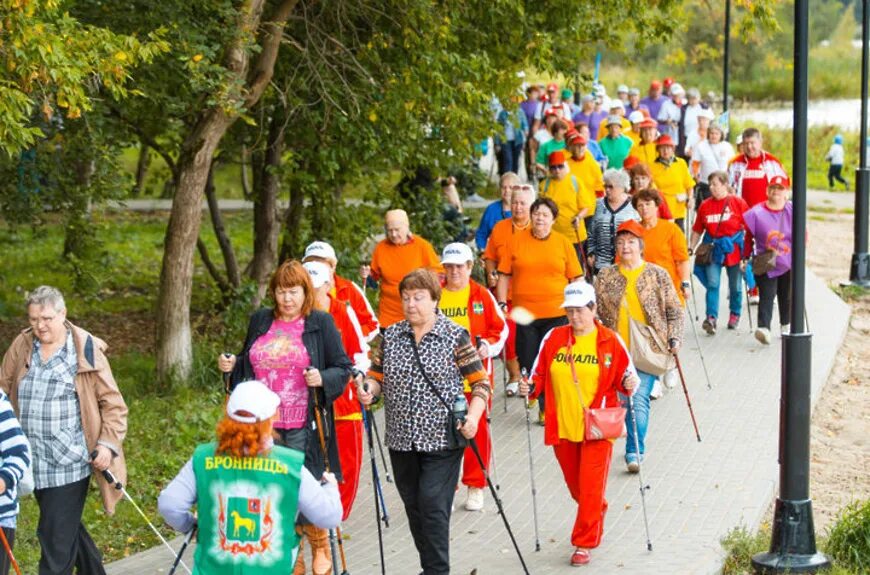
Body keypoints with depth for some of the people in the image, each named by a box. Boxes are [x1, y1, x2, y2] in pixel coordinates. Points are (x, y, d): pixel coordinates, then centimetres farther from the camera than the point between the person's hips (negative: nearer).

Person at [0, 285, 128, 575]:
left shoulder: (87, 351, -6)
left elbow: (112, 403, -2)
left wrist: (108, 443, -14)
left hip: (69, 464, -5)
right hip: (35, 464, 5)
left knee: (57, 542, -6)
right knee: (69, 528, 21)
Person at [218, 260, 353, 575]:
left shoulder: (321, 323, -1)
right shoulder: (260, 321, 12)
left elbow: (343, 368, -1)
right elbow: (248, 365, 24)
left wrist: (322, 378, -20)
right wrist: (231, 365, 3)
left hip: (303, 428, -4)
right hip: (264, 426, 4)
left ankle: (320, 549, 23)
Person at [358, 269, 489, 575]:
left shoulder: (455, 336, -4)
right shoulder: (390, 336, 7)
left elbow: (481, 381, -1)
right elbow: (376, 375, 11)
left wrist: (473, 416, -16)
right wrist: (368, 389, -13)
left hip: (442, 439, -5)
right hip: (402, 440, 5)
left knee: (433, 506, -11)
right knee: (414, 508, 11)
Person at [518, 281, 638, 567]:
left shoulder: (610, 341, -4)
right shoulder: (553, 338, 2)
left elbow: (625, 378, 2)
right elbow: (540, 375, 9)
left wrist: (629, 384, -20)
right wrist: (530, 389, -11)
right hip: (562, 427, 3)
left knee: (590, 487, -4)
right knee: (575, 486, 17)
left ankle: (584, 544, 7)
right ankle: (598, 513, 47)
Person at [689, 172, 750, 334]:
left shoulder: (737, 202, -4)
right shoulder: (705, 205, 2)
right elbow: (697, 230, 8)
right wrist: (691, 248, 3)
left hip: (733, 249, -1)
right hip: (713, 249, 1)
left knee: (735, 286, 11)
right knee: (712, 284, -11)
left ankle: (735, 314, 30)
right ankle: (711, 317, -17)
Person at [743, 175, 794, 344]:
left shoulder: (793, 211, -4)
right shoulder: (756, 213, -6)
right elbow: (749, 236, 2)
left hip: (789, 264, 2)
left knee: (787, 297, 14)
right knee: (766, 295, -14)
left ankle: (785, 326, 32)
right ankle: (764, 328, -25)